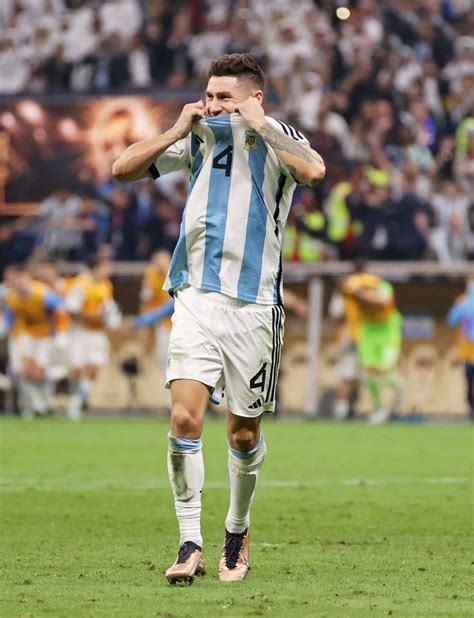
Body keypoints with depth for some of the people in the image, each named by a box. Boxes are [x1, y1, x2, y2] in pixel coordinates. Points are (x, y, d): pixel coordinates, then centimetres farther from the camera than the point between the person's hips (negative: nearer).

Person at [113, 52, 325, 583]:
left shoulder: (277, 138, 0)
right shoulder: (197, 139, 11)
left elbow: (313, 171, -23)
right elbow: (122, 169, 10)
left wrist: (261, 125, -15)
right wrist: (178, 130, 0)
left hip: (253, 305, -2)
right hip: (196, 299, 2)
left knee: (243, 434, 5)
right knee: (184, 417, -14)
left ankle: (237, 532, 29)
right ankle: (190, 544, -9)